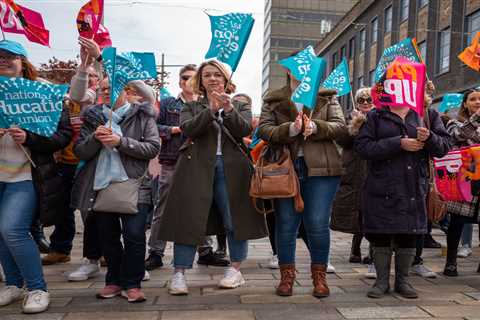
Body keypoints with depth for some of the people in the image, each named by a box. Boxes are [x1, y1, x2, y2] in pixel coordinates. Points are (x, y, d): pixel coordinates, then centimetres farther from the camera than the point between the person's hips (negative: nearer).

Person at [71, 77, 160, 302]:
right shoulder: (93, 117, 13)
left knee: (134, 235, -7)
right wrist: (95, 138, -12)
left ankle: (132, 283, 11)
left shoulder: (142, 115, 2)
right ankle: (114, 280, 28)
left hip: (132, 183, -3)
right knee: (107, 236, 12)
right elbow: (80, 152, 7)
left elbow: (153, 148, -7)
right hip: (101, 185, 4)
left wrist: (120, 141, -16)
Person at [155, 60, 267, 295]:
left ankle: (235, 269, 20)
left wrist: (229, 109, -18)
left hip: (230, 169, 1)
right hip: (197, 168, 0)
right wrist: (211, 110, -17)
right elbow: (187, 129, -6)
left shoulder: (240, 106, 16)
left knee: (235, 219, 3)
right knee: (189, 219, -3)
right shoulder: (191, 107, 15)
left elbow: (245, 130, -3)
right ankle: (179, 273, 5)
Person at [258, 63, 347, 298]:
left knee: (318, 224, 0)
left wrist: (316, 127, -17)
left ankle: (319, 276, 19)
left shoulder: (327, 97, 12)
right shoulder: (273, 100, 10)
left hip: (319, 169, 0)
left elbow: (341, 127, 3)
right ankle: (287, 276, 22)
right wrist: (289, 129, -20)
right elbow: (263, 129, -2)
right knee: (285, 224, 5)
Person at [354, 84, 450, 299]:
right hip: (382, 188, -1)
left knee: (409, 236, 9)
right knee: (381, 236, 4)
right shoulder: (375, 116, 4)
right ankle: (382, 281, 20)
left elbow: (444, 147, 6)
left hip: (414, 188, 2)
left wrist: (429, 138, -17)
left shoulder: (428, 115, 10)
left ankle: (403, 280, 25)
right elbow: (362, 146, -10)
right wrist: (398, 143, -17)